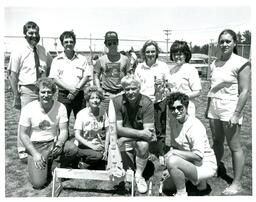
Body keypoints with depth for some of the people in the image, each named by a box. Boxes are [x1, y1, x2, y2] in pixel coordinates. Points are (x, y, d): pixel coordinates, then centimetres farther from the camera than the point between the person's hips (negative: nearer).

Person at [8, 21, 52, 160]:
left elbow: (50, 68, 22)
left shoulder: (43, 51, 9)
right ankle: (22, 151, 13)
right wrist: (16, 95, -10)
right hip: (27, 90, -4)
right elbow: (13, 74, -5)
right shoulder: (18, 51, -2)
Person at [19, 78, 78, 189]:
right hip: (35, 146, -2)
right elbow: (23, 134, -6)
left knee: (73, 149, -29)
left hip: (53, 143, 2)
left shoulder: (60, 107, -8)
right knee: (38, 183, -17)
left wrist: (59, 144, -26)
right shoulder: (28, 109, -11)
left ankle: (51, 164, 0)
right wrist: (35, 154, -16)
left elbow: (64, 130, -5)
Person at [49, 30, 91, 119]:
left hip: (79, 94, 1)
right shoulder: (57, 60, 9)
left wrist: (77, 89, -11)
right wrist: (70, 88, -13)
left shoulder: (82, 59, 11)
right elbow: (54, 78, -1)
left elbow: (86, 76, 4)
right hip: (63, 95, -1)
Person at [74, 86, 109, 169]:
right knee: (98, 155, -31)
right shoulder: (81, 114, -10)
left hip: (98, 145, 5)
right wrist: (91, 146, -22)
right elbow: (77, 136, -13)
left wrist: (106, 149, -11)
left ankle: (85, 164, 2)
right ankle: (83, 164, 1)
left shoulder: (103, 113, 2)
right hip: (83, 146, -5)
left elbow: (107, 132, 0)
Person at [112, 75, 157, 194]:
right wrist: (140, 133, -31)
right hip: (123, 138, 1)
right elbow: (118, 129, -19)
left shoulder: (147, 103, -17)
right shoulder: (116, 102, -15)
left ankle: (139, 175, -6)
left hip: (140, 138, 0)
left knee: (143, 144, -32)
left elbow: (148, 130, -20)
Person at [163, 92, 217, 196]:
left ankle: (182, 193, -8)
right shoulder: (176, 123, 2)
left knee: (172, 161, -30)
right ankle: (198, 181, 21)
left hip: (206, 166, -9)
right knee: (166, 185, 12)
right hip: (191, 164, 9)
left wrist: (174, 152, -24)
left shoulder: (195, 126, -24)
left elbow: (198, 156, -28)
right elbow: (174, 147, 10)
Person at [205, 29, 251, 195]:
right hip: (214, 108, 6)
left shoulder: (241, 63, -8)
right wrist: (208, 107, 15)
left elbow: (244, 91, -12)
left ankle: (237, 183, 10)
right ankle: (216, 168, 31)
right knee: (217, 141, 14)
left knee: (234, 146, 0)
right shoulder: (215, 63, 11)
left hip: (230, 109, -6)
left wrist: (236, 114, -16)